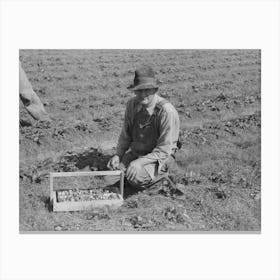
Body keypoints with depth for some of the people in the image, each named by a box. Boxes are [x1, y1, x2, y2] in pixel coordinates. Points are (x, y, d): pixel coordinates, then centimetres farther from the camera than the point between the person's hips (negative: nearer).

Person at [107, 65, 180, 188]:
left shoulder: (167, 111, -22)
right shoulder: (132, 104, -4)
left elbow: (164, 150, -21)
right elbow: (125, 135, 8)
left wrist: (141, 162, -30)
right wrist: (118, 155, -7)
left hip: (159, 157, -5)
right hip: (135, 152, 6)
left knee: (136, 178, -29)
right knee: (113, 170, -17)